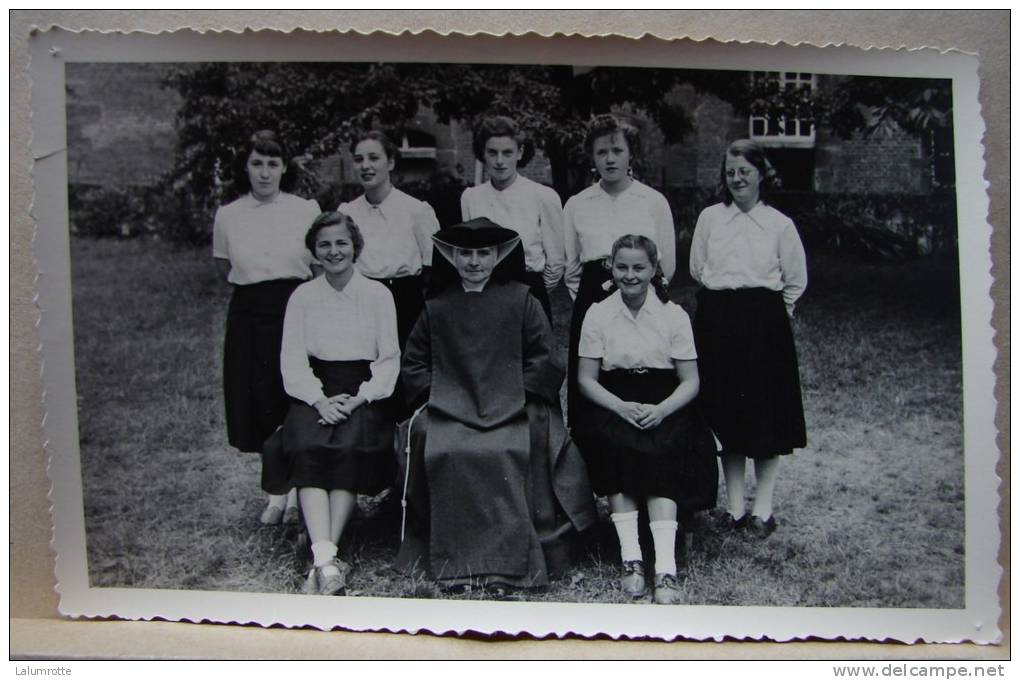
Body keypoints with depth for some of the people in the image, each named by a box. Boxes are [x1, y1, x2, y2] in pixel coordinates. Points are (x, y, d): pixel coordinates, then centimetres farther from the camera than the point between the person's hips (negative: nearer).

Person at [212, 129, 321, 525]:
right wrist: (256, 283, 7)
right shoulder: (228, 215, 3)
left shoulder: (306, 210, -1)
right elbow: (224, 268, 15)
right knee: (260, 407, 6)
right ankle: (278, 491, 22)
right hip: (250, 315, 2)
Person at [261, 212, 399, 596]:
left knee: (349, 448, -31)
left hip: (364, 394, -1)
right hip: (316, 394, 1)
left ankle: (323, 559, -29)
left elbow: (389, 359, 4)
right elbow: (292, 361, 4)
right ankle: (327, 561, -37)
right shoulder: (302, 297, 11)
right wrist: (320, 399, -13)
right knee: (307, 449, -29)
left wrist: (359, 398, -12)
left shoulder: (378, 294, 7)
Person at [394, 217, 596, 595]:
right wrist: (436, 393, 0)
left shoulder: (521, 301, 6)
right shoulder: (437, 307, 12)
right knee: (441, 452, -28)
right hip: (451, 408, 2)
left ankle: (508, 560, -22)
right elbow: (414, 363, 15)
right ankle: (452, 559, -19)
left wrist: (516, 394, -6)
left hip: (511, 408, -2)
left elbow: (541, 358, 4)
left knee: (509, 453, -32)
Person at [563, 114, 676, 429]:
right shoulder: (576, 205, 9)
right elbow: (570, 268, 13)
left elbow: (668, 266, 9)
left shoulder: (654, 202, 5)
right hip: (592, 305, 1)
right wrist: (593, 293, 9)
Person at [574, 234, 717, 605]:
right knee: (615, 446, -31)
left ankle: (665, 568, -35)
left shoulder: (674, 315, 3)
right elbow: (586, 379, 2)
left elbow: (691, 382, 2)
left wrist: (661, 410, -18)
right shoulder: (598, 314, 4)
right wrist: (622, 407, -16)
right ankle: (630, 559, -29)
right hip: (613, 406, 1)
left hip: (665, 410, 0)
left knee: (662, 456, -30)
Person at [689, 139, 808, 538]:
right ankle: (735, 506, 14)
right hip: (718, 322, 2)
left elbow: (796, 281, 8)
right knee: (725, 414, 4)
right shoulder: (710, 218, 7)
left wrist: (770, 311, 8)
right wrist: (722, 295, 10)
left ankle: (763, 508, 11)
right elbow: (698, 269, 13)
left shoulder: (780, 224, 2)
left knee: (766, 413, 1)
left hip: (765, 322, -1)